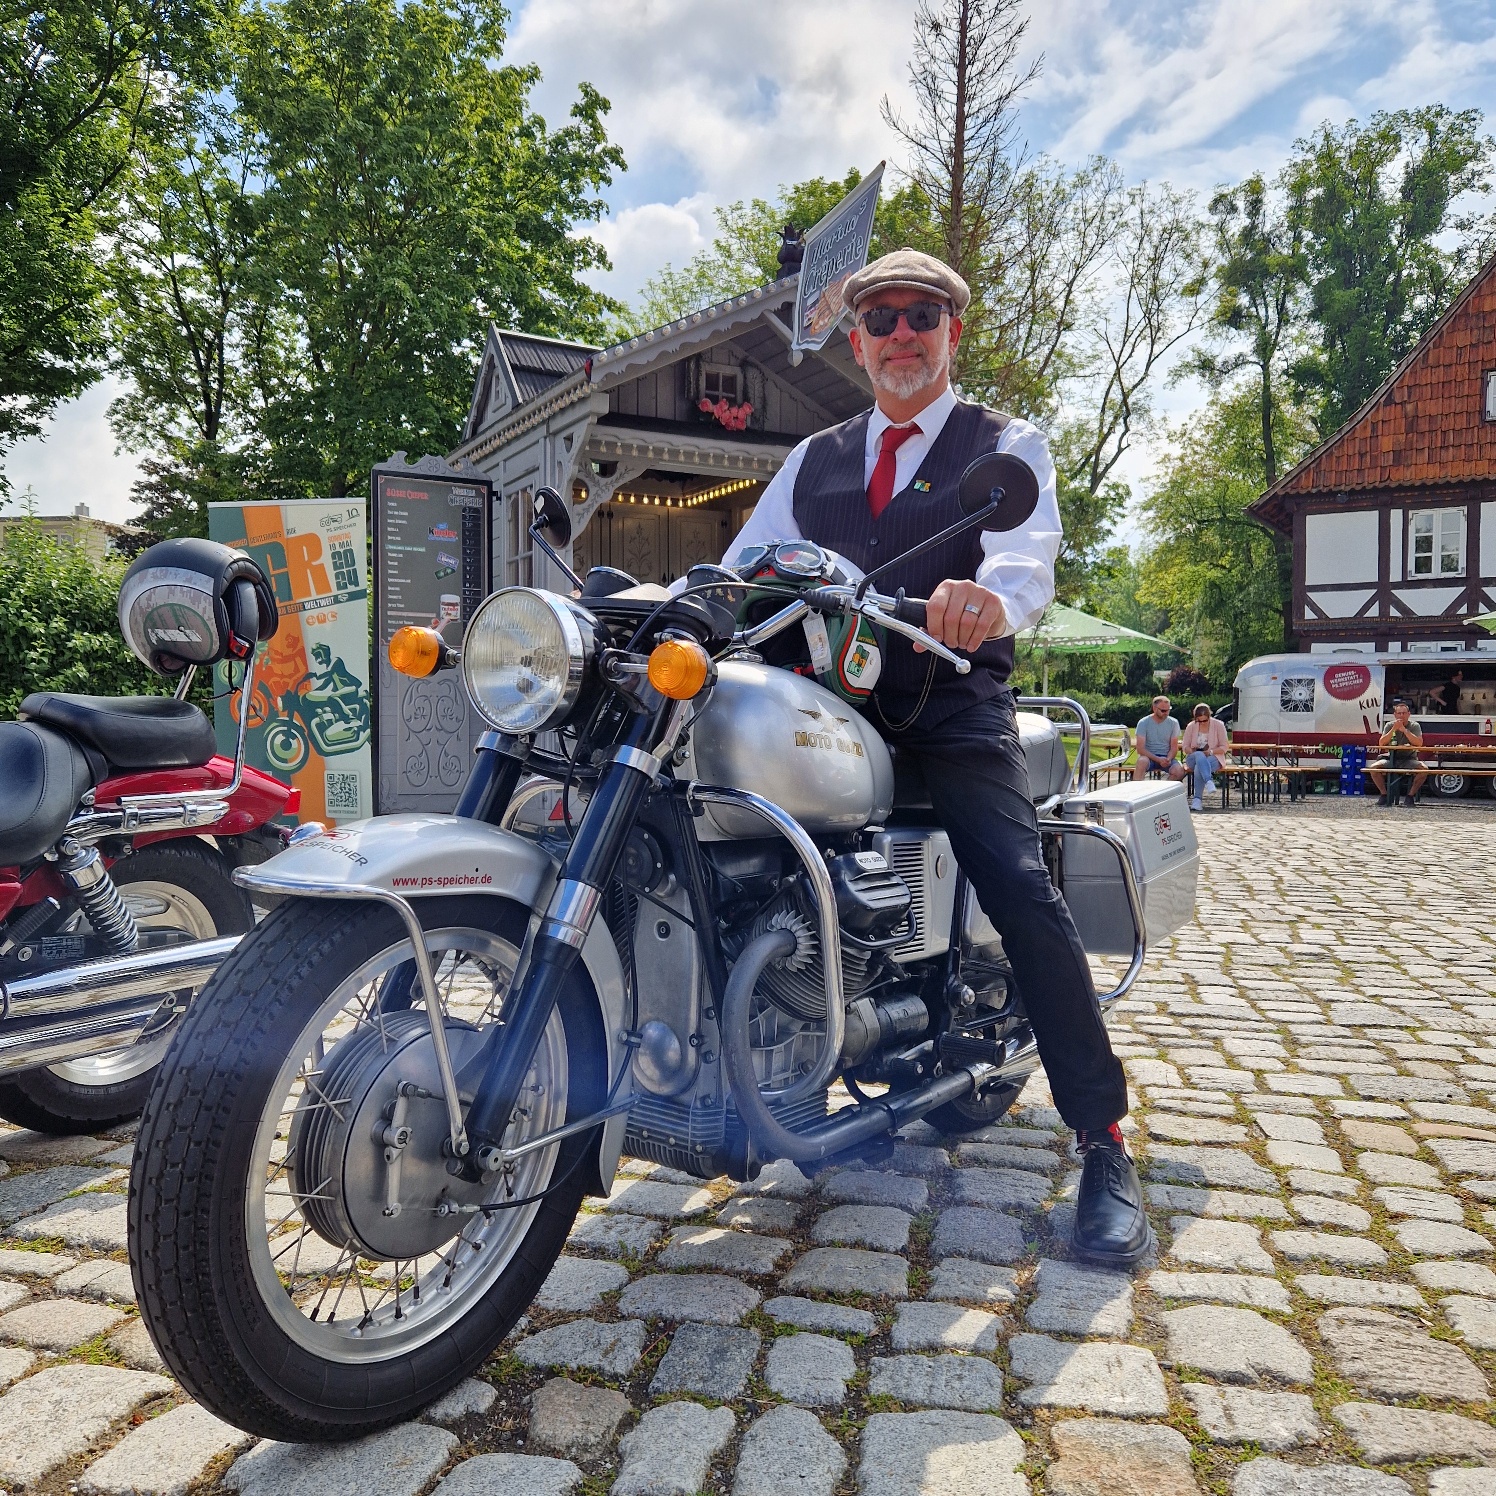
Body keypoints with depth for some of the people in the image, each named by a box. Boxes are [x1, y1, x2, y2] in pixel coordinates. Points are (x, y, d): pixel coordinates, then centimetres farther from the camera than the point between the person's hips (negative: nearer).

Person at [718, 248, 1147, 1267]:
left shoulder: (1007, 445, 8)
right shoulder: (812, 461, 21)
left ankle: (1105, 1145, -6)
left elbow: (1030, 550, -14)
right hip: (828, 708, 4)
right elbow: (739, 568, 12)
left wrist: (990, 596, -39)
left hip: (953, 709, -3)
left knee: (1025, 893, -19)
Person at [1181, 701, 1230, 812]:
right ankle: (1209, 782, -57)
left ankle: (1196, 799, -41)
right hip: (1193, 758, 1)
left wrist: (1210, 752, -16)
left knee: (1199, 767, -37)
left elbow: (1224, 747, 1)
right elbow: (1184, 746, 8)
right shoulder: (1191, 726, 7)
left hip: (1213, 758, -1)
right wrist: (1192, 752, -14)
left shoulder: (1218, 725, 2)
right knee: (1199, 756, -38)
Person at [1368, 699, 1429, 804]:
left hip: (1409, 759, -1)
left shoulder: (1414, 726, 3)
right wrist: (1394, 729, -14)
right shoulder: (1389, 726, 7)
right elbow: (1381, 743, -6)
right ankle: (1384, 794, -8)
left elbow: (1419, 743, -14)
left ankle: (1411, 795, -13)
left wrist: (1404, 730, -17)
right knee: (1373, 768, -24)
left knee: (1424, 768, -30)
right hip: (1391, 759, 1)